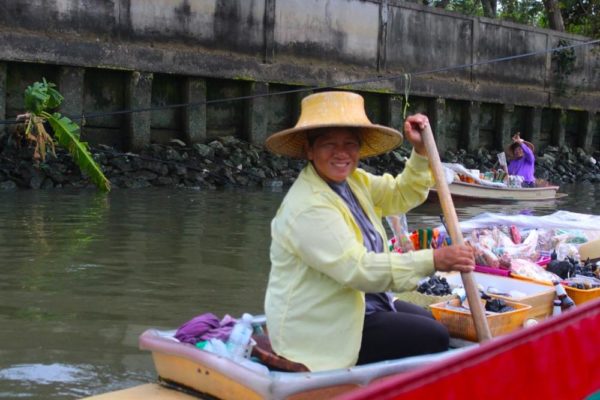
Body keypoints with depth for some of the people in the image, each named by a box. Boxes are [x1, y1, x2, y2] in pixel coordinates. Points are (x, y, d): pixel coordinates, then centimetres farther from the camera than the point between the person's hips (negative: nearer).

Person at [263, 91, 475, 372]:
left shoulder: (353, 180, 4)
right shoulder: (307, 208, -26)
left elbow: (401, 196, 12)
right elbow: (357, 268, -30)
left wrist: (420, 151, -4)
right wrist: (432, 261, -32)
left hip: (359, 304, 10)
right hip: (321, 330, -10)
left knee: (434, 323, 16)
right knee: (433, 338, -11)